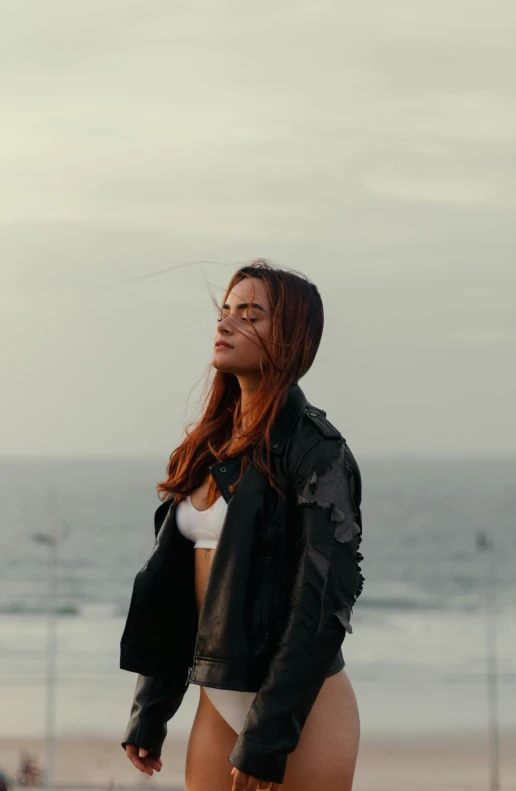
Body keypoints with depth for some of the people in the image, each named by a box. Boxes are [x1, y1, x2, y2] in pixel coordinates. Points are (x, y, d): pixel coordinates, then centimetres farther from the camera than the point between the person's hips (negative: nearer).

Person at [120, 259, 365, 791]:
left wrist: (268, 736, -18)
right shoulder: (210, 447, 11)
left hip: (300, 702, -6)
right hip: (219, 701, 6)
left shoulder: (314, 448, -10)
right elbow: (171, 586, 13)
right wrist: (149, 711, 11)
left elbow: (323, 604, -15)